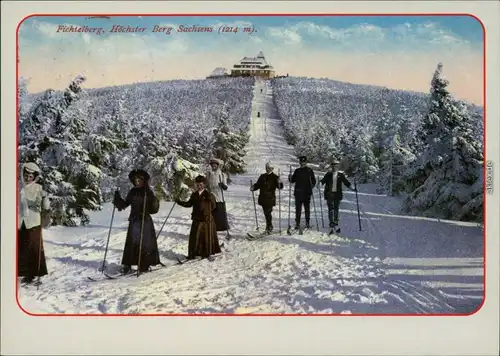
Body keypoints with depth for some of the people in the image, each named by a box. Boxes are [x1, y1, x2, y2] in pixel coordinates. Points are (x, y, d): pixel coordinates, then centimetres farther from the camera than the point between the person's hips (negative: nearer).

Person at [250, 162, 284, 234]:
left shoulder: (275, 177, -3)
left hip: (270, 199, -5)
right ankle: (269, 226, 24)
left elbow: (280, 187, -13)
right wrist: (253, 188, -2)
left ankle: (269, 227, -3)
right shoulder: (262, 176, 13)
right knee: (266, 213, 12)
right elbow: (258, 184, 17)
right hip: (263, 198, 5)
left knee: (268, 213, -11)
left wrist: (279, 183, -35)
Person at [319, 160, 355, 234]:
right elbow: (323, 180, -4)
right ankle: (331, 226, -6)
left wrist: (352, 188, -6)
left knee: (336, 209, 8)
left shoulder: (341, 174, 6)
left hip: (337, 194, 1)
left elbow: (346, 182, 4)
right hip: (329, 194, -1)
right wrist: (320, 183, -24)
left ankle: (336, 225, 21)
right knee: (331, 210, -6)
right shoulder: (328, 174, 4)